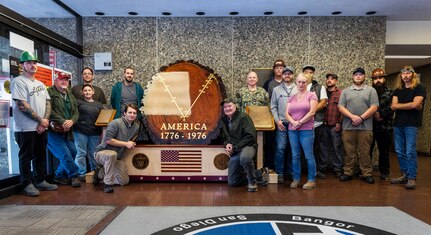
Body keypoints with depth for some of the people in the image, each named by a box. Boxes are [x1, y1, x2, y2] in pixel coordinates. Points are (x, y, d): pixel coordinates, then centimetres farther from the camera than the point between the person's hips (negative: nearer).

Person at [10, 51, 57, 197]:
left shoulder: (40, 84, 15)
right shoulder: (18, 82, -7)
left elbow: (48, 103, 11)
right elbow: (22, 106, -15)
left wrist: (45, 121, -4)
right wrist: (41, 120, -12)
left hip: (42, 128, 7)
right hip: (26, 129, -7)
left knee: (41, 156, 13)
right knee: (26, 157, 4)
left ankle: (40, 181, 24)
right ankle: (27, 184, 14)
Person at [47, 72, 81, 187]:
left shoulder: (70, 95, 18)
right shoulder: (49, 92, -6)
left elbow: (76, 112, 11)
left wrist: (71, 121, -10)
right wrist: (63, 121, -20)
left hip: (67, 131, 7)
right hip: (54, 130, -7)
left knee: (72, 151, 5)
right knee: (65, 154, -11)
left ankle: (60, 176, 22)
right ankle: (74, 175, 8)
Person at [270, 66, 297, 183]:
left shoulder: (298, 89, 6)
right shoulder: (276, 90, 7)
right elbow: (273, 107, 5)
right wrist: (277, 120, -5)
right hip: (281, 123, -1)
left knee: (293, 149, 8)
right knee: (280, 148, -5)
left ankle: (291, 171, 21)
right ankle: (279, 173, 6)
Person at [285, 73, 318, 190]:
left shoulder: (311, 95, 2)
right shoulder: (292, 97, 15)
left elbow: (312, 112, -9)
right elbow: (287, 113, 7)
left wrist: (300, 122, -10)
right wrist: (293, 122, -12)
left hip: (307, 129, -4)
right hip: (292, 130, 4)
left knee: (309, 155, 0)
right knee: (295, 156, 8)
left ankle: (311, 180, 11)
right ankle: (296, 178, 18)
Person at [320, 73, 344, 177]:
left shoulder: (340, 93, 1)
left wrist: (339, 122, -9)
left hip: (335, 125, -3)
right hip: (324, 125, 3)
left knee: (337, 147, 3)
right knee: (324, 147, 10)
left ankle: (337, 168, 14)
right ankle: (323, 167, 20)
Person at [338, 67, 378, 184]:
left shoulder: (371, 90, 8)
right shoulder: (345, 91, 12)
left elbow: (374, 107, -2)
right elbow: (341, 107, 2)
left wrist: (361, 118, -12)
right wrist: (352, 117, -12)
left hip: (365, 127, -1)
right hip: (348, 127, 1)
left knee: (365, 152, 4)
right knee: (349, 151, 7)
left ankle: (367, 174, 14)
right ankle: (348, 172, 15)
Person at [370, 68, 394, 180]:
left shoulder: (390, 93, 6)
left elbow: (391, 108, -7)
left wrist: (380, 114, -16)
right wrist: (374, 115, -13)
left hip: (385, 127, 0)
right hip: (369, 126, 0)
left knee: (384, 151, 9)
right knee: (367, 150, 5)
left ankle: (384, 172, 22)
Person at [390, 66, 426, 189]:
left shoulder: (419, 88, 0)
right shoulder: (398, 90, 15)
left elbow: (415, 105, -13)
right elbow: (393, 106, 2)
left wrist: (399, 105, -1)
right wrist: (409, 105, -6)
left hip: (411, 124, -5)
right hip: (398, 124, 5)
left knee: (410, 152, -6)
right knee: (400, 152, 8)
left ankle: (412, 178, 1)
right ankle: (404, 175, 18)